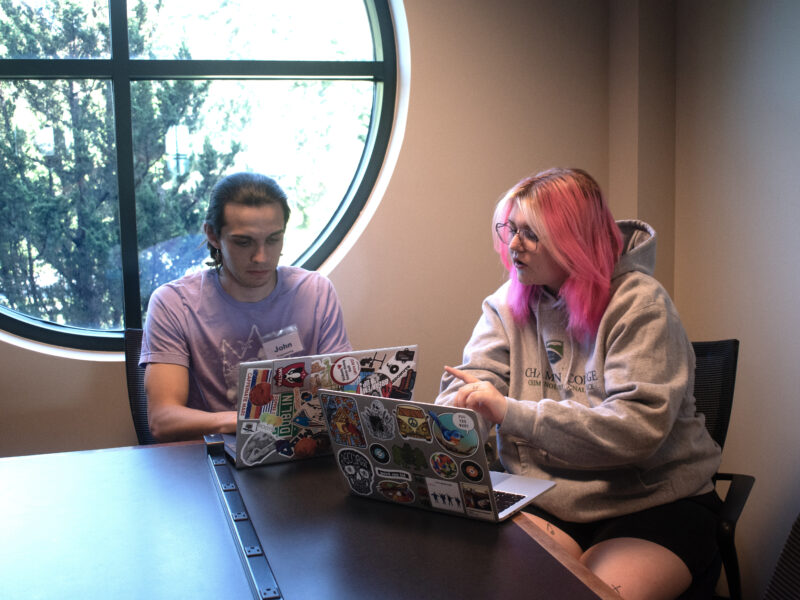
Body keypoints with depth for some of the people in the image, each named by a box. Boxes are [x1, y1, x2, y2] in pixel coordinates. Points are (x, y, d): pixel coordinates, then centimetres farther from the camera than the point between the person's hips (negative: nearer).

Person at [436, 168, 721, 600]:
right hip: (545, 503, 3)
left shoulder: (639, 304, -13)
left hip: (652, 504, -3)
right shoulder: (508, 304, 6)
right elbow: (472, 384, -3)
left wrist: (512, 413, -30)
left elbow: (638, 427, -24)